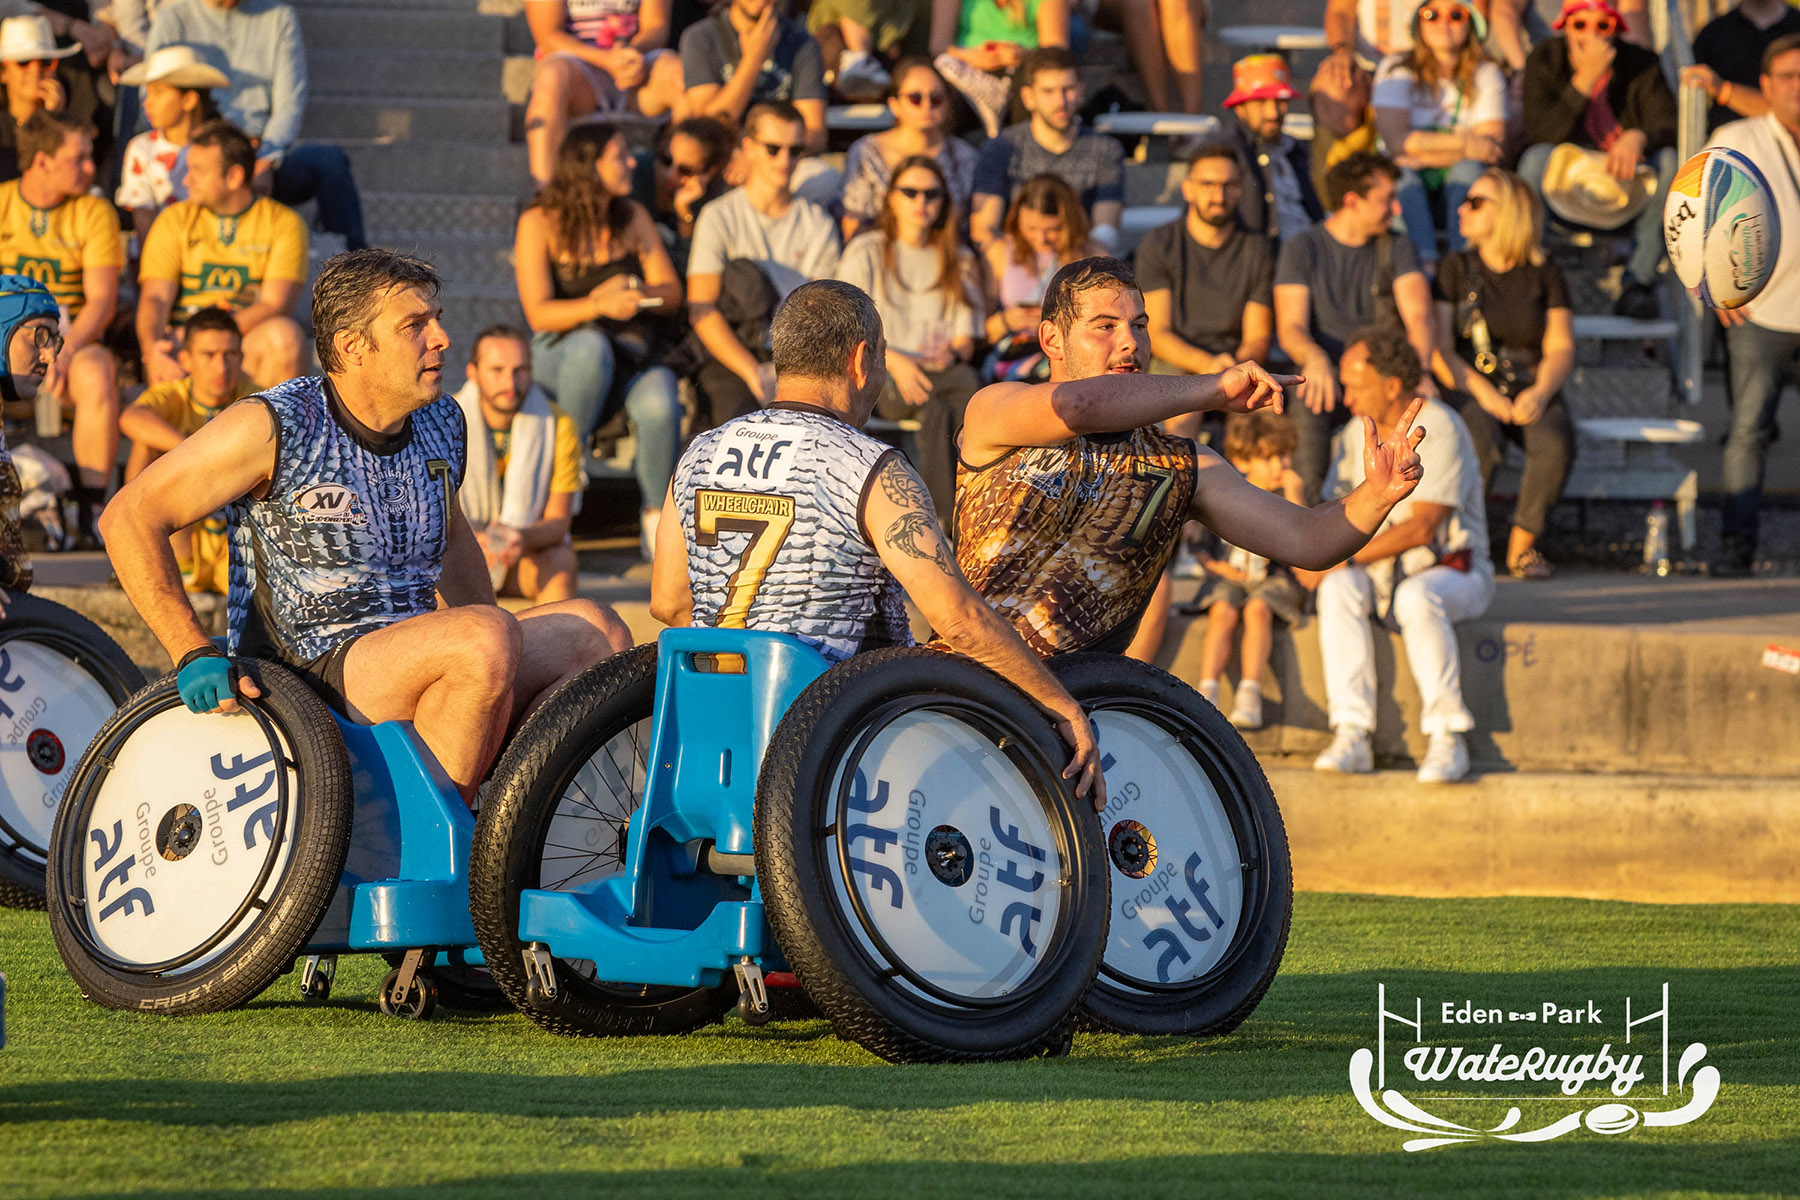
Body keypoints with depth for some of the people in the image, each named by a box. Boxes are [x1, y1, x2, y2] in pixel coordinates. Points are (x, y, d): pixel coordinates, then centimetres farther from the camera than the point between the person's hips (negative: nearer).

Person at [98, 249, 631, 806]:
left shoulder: (442, 424, 11)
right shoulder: (275, 427, -9)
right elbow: (130, 517, -8)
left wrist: (496, 652, 20)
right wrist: (195, 654, -16)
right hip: (303, 674, -7)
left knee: (591, 630, -11)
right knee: (487, 635, -31)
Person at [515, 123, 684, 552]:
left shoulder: (633, 217, 9)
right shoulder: (540, 223, -4)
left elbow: (672, 292, 8)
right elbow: (538, 313, -12)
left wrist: (636, 291, -14)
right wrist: (599, 307, -29)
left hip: (630, 348, 3)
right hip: (558, 352, -3)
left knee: (659, 404, -33)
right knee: (593, 346, -41)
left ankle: (656, 513, -9)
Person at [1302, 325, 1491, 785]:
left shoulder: (1438, 430, -14)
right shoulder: (1358, 433, 9)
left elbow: (1420, 527, -21)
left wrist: (1342, 556, -24)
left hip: (1449, 569, -5)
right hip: (1380, 572, 5)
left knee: (1417, 597, -38)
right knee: (1339, 587, -27)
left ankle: (1446, 740, -31)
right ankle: (1351, 735, -33)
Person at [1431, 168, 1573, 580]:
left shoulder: (1544, 273, 7)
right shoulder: (1457, 270, 6)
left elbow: (1561, 349, 1)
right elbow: (1439, 349, -2)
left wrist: (1540, 393, -20)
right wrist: (1481, 390, -19)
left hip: (1533, 393, 1)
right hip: (1472, 394, -1)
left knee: (1556, 441, -33)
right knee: (1480, 439, -37)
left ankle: (1522, 546, -17)